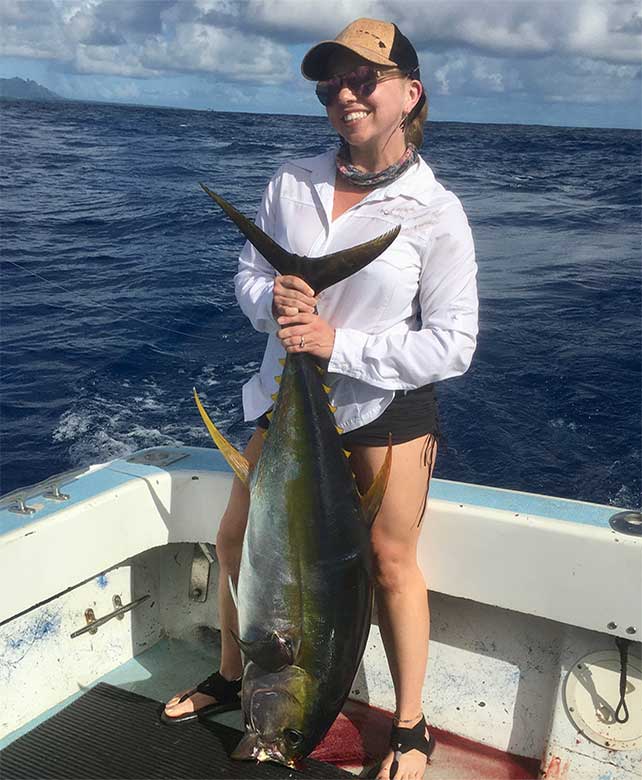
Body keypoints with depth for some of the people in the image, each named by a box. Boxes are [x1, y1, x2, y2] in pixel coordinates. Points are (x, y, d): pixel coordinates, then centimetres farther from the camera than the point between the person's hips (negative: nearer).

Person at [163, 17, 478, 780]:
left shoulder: (435, 213, -13)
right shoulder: (291, 182, -1)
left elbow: (452, 344, -15)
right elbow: (249, 272, 9)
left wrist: (340, 344, -22)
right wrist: (272, 299, -16)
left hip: (387, 409, -4)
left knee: (391, 562, 6)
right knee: (236, 538, 14)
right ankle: (230, 676, 40)